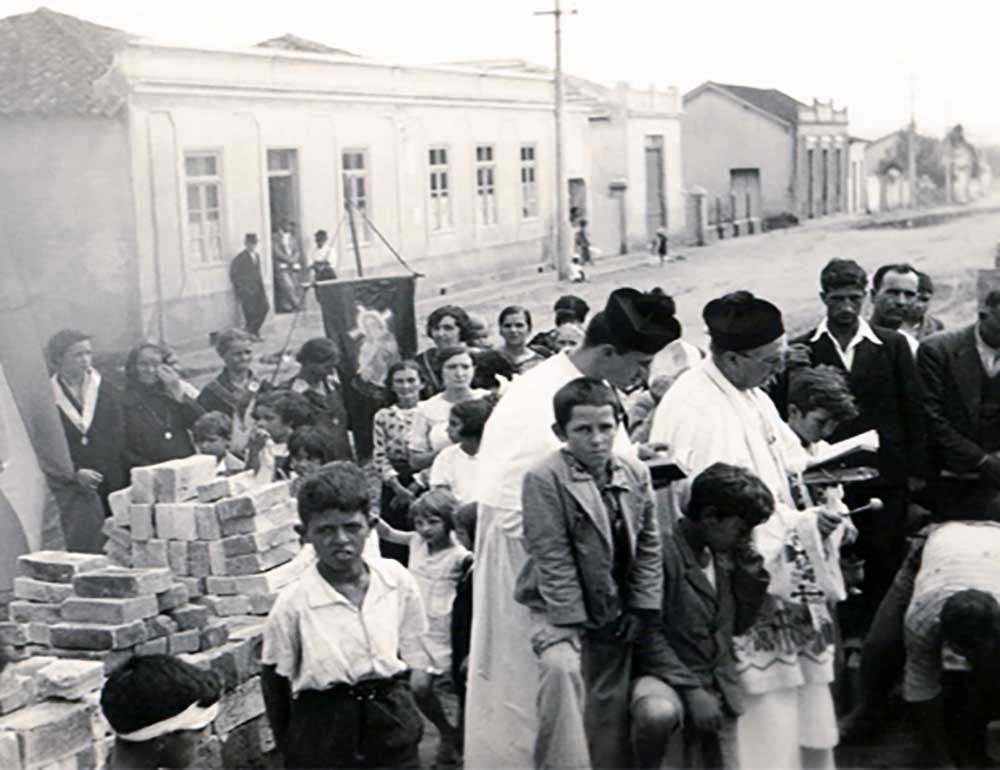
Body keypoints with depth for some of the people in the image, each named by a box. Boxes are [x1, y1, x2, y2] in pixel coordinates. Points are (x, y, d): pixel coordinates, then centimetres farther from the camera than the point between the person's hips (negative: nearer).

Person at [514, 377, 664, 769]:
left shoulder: (636, 474, 2)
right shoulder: (544, 478, -14)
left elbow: (649, 546, 7)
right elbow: (552, 557, -15)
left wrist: (642, 608, 0)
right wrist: (575, 621, -17)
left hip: (617, 617, 5)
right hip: (560, 610, -5)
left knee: (612, 715, 7)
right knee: (561, 667, -32)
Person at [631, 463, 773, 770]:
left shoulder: (724, 556, 11)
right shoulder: (663, 552, -14)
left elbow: (740, 623, 15)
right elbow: (649, 635, -16)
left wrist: (750, 567, 3)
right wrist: (691, 690, -20)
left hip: (718, 687, 7)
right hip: (666, 677, -7)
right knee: (658, 712, -38)